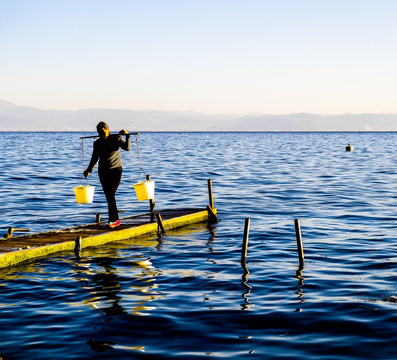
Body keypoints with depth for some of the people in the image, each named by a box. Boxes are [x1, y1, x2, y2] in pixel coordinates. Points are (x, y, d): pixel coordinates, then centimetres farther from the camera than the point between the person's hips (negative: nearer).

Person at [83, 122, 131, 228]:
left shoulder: (116, 138, -2)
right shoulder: (97, 143, 8)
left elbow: (127, 148, -14)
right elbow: (95, 158, 14)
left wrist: (127, 136, -24)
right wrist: (89, 170, 9)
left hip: (116, 170, -4)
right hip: (103, 172, 4)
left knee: (111, 194, -14)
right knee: (108, 196, 2)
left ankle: (113, 220, -12)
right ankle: (116, 219, 10)